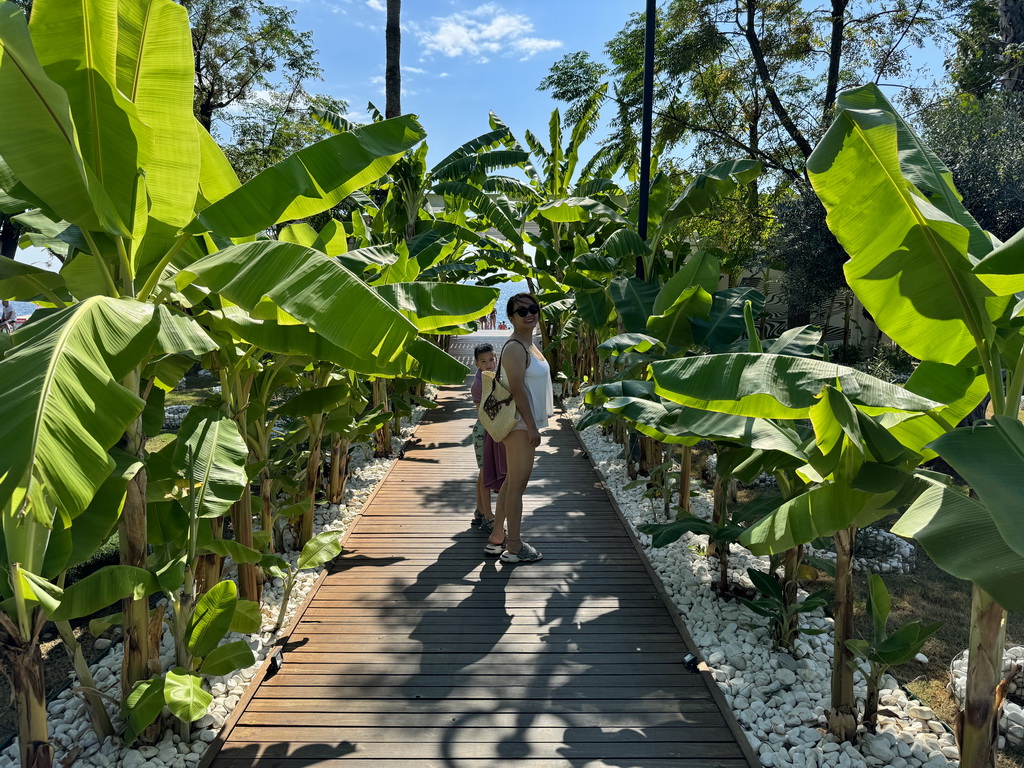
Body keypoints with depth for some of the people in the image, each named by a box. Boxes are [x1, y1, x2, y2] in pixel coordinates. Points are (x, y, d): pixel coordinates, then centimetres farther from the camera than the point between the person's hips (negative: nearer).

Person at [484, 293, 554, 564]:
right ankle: (513, 547, 7)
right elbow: (517, 389, -21)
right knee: (517, 483, -3)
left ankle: (497, 537, 27)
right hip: (520, 424, -11)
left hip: (524, 423, 11)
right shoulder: (515, 348, -17)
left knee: (512, 481, 17)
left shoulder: (528, 344, 14)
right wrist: (531, 426, -21)